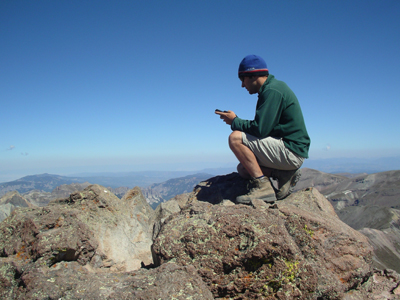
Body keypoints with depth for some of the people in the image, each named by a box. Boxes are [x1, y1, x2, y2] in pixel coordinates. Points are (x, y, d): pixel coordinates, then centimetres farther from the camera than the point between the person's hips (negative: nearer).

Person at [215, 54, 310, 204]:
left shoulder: (272, 90, -17)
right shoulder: (271, 89, 15)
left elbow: (260, 129, -24)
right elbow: (264, 127, 17)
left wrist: (235, 121, -8)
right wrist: (236, 121, 8)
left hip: (291, 151, -10)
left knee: (235, 138, -18)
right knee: (243, 169, 18)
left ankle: (263, 186, -16)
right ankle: (284, 174, 5)